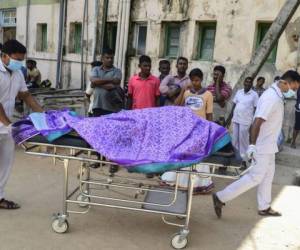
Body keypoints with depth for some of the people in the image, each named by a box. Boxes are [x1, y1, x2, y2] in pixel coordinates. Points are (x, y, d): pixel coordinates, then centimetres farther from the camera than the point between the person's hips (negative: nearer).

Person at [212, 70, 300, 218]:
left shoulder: (276, 95, 9)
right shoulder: (272, 98, -22)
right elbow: (257, 122, -29)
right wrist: (252, 145, -32)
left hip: (268, 145, 10)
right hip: (263, 146, -10)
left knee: (267, 176, 16)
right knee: (255, 177, -5)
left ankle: (264, 207, 28)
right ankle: (221, 198, -2)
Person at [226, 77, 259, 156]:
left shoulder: (254, 95, -5)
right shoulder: (239, 92, 8)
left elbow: (256, 109, -5)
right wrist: (229, 118, 10)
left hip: (245, 121, -5)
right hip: (235, 120, 5)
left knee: (243, 141, 0)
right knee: (235, 140, 12)